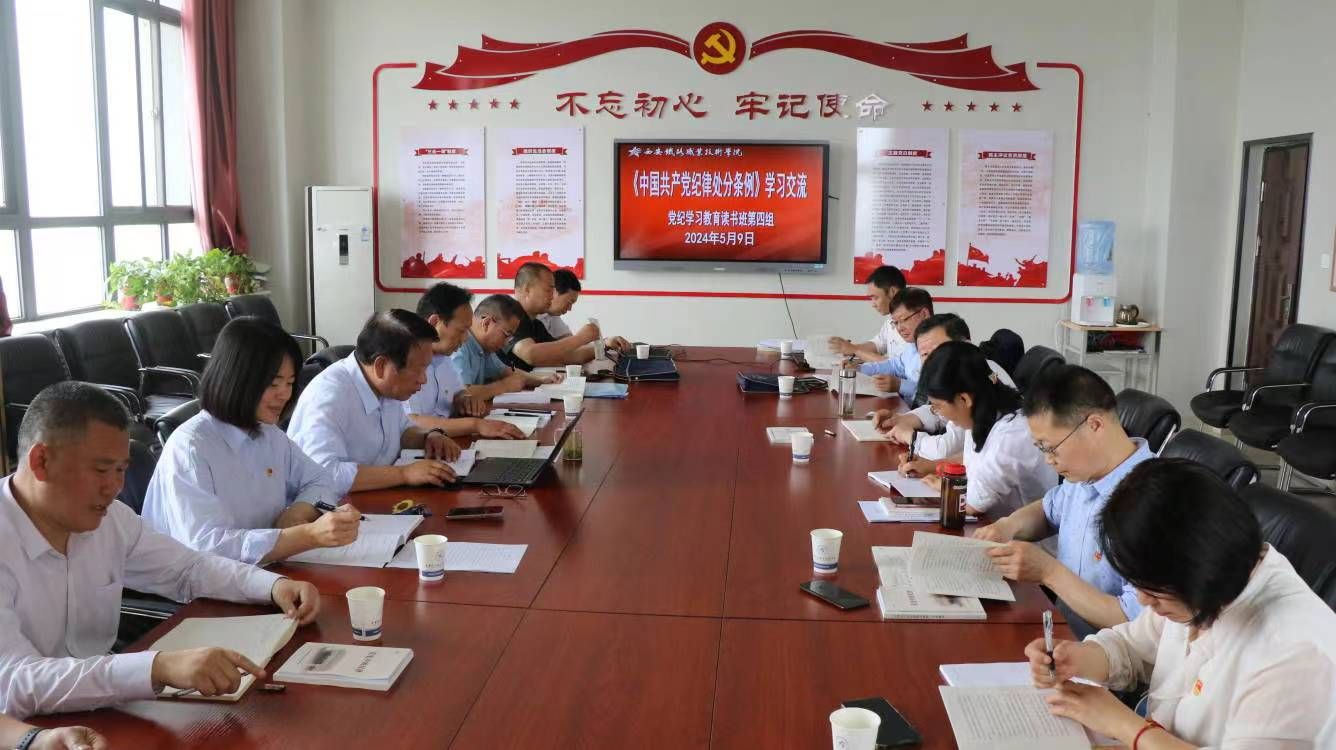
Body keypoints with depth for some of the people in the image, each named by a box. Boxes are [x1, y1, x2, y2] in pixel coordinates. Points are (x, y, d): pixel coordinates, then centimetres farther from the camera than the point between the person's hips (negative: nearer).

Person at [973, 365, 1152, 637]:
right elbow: (1049, 509, 25)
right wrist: (1010, 525, 3)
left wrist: (1049, 572, -21)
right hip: (1061, 630, 8)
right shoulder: (1084, 471, 3)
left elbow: (1138, 625, -26)